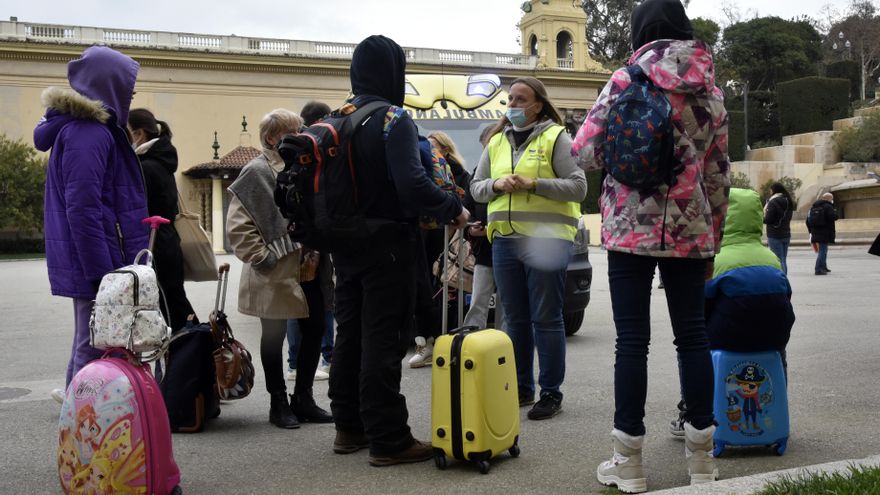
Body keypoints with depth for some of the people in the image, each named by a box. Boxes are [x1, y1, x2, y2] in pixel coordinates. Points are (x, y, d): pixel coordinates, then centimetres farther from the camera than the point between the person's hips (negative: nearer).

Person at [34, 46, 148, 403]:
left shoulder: (83, 126, 15)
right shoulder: (88, 133, -16)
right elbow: (83, 210, -21)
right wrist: (102, 273, -21)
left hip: (87, 263, 10)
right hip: (96, 260, -10)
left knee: (90, 343, 18)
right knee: (95, 348, -4)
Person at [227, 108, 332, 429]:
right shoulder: (257, 171, -8)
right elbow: (237, 224, -14)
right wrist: (260, 257, -14)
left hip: (307, 266, 7)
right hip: (276, 271, -7)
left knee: (315, 330, 9)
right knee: (275, 335, 5)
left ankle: (303, 398, 23)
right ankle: (278, 403, 17)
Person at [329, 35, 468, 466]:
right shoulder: (393, 119, -14)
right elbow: (412, 184, -25)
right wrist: (454, 210, -13)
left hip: (346, 244, 7)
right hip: (387, 246, -7)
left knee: (349, 334, 14)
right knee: (383, 341, -3)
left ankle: (348, 427, 24)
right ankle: (388, 439, 2)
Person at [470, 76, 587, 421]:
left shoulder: (555, 137, -1)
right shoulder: (496, 141, 16)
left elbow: (578, 187, -8)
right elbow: (476, 188, 17)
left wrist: (534, 184, -16)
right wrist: (496, 184, -4)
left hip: (546, 239, -6)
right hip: (504, 239, 6)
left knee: (546, 319, -2)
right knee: (515, 319, 11)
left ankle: (551, 393, 6)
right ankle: (521, 388, 22)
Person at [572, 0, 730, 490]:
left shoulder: (626, 81, -4)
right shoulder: (711, 91, 8)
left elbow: (586, 152, -5)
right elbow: (719, 175, 10)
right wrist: (713, 239, 17)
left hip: (631, 228, -3)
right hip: (690, 230, 4)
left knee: (632, 340, -1)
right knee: (693, 335, 9)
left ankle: (629, 463, 4)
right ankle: (702, 457, 16)